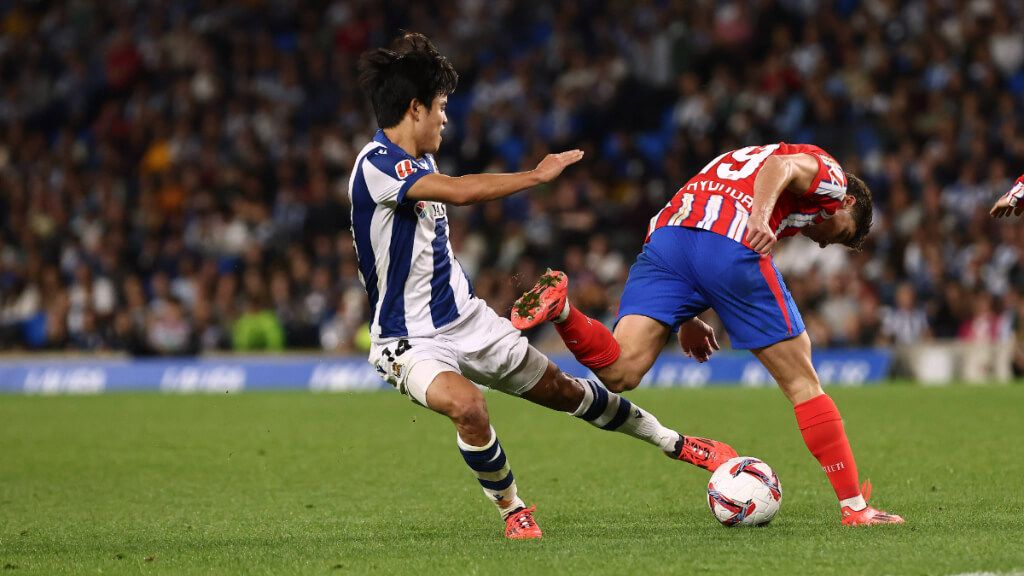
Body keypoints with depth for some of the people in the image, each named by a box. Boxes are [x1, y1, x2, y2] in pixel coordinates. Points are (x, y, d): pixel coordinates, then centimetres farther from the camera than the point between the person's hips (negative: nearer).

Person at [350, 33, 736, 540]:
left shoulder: (419, 160, 6)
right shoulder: (376, 165, -24)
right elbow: (459, 192, -36)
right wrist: (537, 175, -27)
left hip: (465, 318, 9)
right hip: (410, 341, -9)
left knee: (562, 389, 16)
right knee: (467, 405, -34)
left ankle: (676, 444, 34)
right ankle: (511, 509, -9)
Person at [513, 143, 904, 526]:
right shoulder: (828, 174, 18)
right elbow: (781, 166, -5)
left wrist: (685, 319, 31)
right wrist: (760, 216, -24)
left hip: (665, 235, 6)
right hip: (732, 243, -6)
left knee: (618, 373, -10)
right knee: (802, 383, 5)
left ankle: (560, 307, -34)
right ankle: (854, 506, 7)